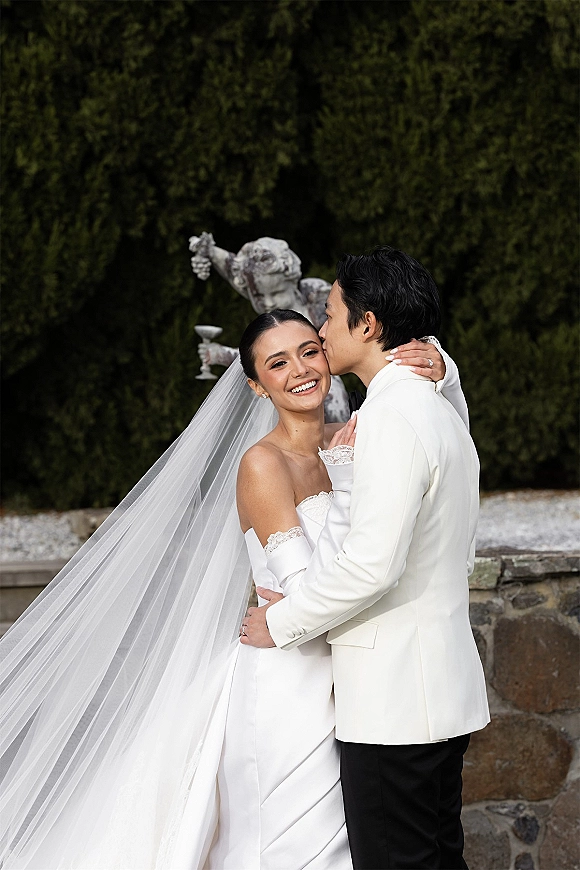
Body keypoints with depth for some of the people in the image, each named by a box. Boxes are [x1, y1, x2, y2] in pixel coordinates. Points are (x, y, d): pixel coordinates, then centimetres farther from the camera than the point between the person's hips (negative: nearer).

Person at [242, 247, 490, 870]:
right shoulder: (443, 415, 17)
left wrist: (281, 621, -10)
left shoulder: (393, 417, -16)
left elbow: (373, 561, -23)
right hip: (445, 689, 10)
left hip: (393, 697, -10)